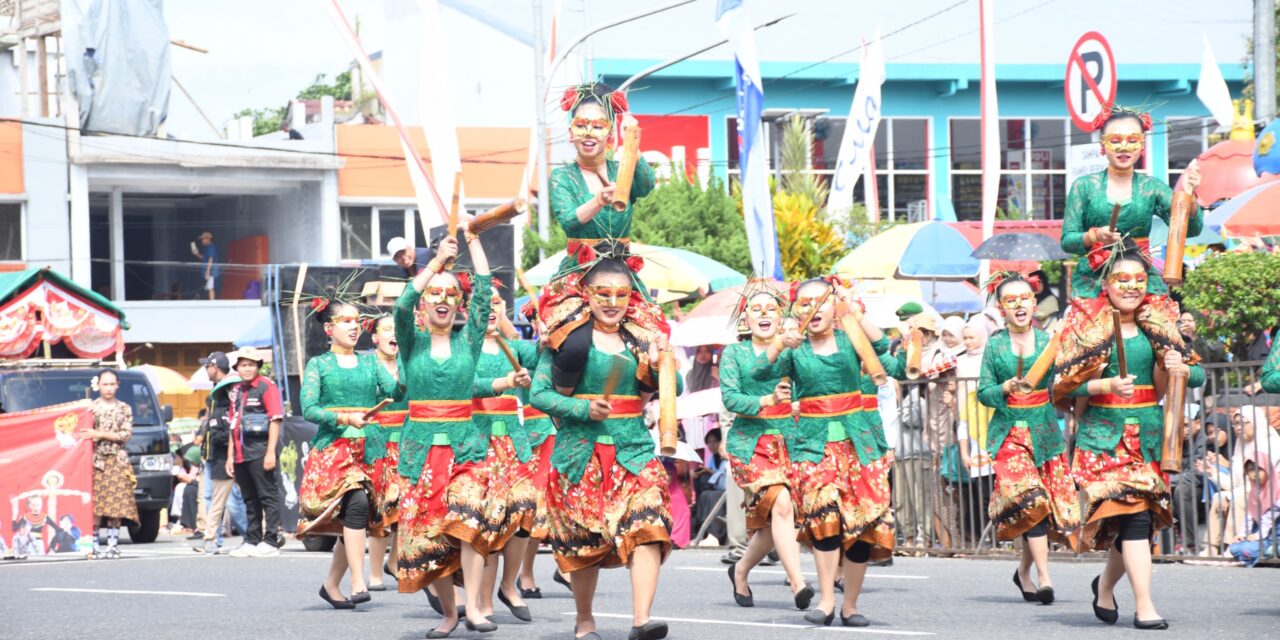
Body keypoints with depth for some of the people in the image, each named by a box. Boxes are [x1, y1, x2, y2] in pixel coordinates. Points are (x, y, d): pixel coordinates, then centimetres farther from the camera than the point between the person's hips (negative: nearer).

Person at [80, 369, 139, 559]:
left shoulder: (124, 409, 11)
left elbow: (126, 435, 0)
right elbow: (84, 434, 6)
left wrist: (100, 434, -9)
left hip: (117, 460, 1)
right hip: (95, 460, -1)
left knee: (116, 505, -5)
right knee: (95, 503, -8)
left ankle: (113, 544, -2)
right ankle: (94, 545, -6)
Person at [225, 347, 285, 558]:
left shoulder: (266, 387, -5)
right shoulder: (235, 390, 17)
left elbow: (275, 420, -10)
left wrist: (270, 452, -16)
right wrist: (230, 456, 18)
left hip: (260, 452, -8)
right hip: (241, 453, 8)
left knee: (268, 497, -5)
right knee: (250, 500, 12)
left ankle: (270, 542, -6)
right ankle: (252, 541, 17)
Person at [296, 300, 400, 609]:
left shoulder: (370, 361, 14)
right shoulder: (318, 365, 5)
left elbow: (394, 390, 1)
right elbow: (308, 409, -5)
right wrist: (345, 418, -17)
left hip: (369, 448, 4)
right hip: (333, 448, -4)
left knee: (351, 521, 4)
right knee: (356, 503, -25)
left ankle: (332, 584, 21)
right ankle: (358, 583, -26)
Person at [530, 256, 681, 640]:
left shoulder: (640, 340, 10)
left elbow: (673, 390, 7)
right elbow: (539, 393, -3)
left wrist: (658, 364, -13)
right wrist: (584, 409, -16)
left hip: (634, 448, 2)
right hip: (581, 450, -2)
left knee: (647, 528, -18)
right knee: (584, 541, 5)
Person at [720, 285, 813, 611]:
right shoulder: (734, 353, 7)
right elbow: (729, 397, -4)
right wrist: (767, 401, -17)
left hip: (788, 438, 3)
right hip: (750, 440, -3)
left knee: (772, 520, 0)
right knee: (780, 503, -23)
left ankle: (741, 571, 27)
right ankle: (798, 584, -26)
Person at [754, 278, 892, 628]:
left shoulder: (849, 340, 5)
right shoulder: (795, 350, 6)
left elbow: (880, 345, -14)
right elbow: (761, 372, -9)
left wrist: (854, 312, -25)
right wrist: (780, 344, -26)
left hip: (857, 438, 1)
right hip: (813, 441, -1)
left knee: (863, 520, -3)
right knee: (823, 510, -23)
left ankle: (850, 604, 9)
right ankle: (826, 599, -20)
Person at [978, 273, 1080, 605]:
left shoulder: (1048, 341, 6)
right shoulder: (994, 345, 4)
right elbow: (983, 392, 3)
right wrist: (1006, 388, -15)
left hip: (1045, 430, 2)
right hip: (1009, 431, -2)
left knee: (1052, 502, 2)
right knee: (1029, 500, -17)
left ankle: (1024, 571, 23)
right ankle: (1043, 578, -18)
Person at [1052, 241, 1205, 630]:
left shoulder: (1159, 323, 10)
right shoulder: (1086, 324, -1)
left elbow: (1197, 375, 9)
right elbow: (1065, 384, -4)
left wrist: (1182, 369, -14)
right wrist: (1106, 386, -19)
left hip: (1149, 432, 4)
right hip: (1104, 433, -4)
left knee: (1134, 519, 5)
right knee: (1133, 513, -17)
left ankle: (1105, 586, 34)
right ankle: (1144, 608, -19)